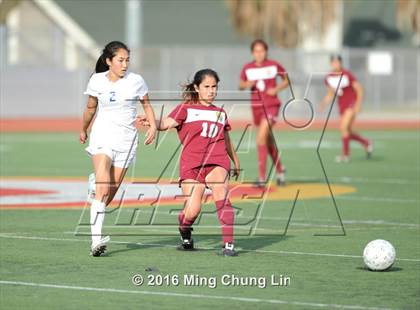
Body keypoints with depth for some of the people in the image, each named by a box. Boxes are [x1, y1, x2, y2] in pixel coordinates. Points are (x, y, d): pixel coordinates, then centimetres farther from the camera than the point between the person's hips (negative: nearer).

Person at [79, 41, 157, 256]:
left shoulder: (136, 81, -1)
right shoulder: (97, 81, 1)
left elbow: (146, 104, 14)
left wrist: (153, 126, -3)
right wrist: (83, 130, 29)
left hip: (126, 139, 2)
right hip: (103, 135, -2)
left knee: (111, 192, 2)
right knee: (103, 189, -19)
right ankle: (96, 240, -27)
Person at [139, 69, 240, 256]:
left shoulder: (220, 113, 21)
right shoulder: (186, 109, 9)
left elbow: (227, 141, 34)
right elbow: (167, 123, -8)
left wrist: (236, 163, 42)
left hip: (217, 162, 2)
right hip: (191, 165, -2)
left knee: (221, 195, -27)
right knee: (192, 211, -13)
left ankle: (228, 244, -28)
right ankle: (185, 233, 23)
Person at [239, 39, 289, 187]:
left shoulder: (274, 66, -6)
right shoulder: (247, 68, 0)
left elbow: (287, 80, 7)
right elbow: (241, 85, 12)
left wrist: (276, 89, -10)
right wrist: (247, 85, -11)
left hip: (271, 105, -4)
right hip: (256, 106, 4)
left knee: (261, 138, -19)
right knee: (268, 141, 17)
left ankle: (262, 177, -16)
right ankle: (279, 170, 39)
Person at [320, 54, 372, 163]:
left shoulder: (347, 75, -13)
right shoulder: (328, 78, 3)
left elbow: (359, 89, -8)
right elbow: (330, 94, 14)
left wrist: (358, 105, -16)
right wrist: (324, 104, -4)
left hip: (352, 104, -6)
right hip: (342, 106, 6)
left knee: (343, 127, -20)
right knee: (347, 132, 8)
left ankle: (346, 154, -10)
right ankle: (366, 143, 33)